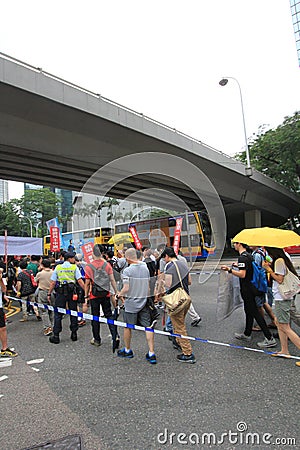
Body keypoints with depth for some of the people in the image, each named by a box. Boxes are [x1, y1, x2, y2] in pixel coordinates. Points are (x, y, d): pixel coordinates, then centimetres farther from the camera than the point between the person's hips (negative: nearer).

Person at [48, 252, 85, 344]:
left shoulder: (58, 267, 6)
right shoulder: (74, 267, 0)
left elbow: (53, 282, 4)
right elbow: (80, 281, -8)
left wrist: (49, 293, 12)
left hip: (60, 292, 1)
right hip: (71, 291, -1)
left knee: (58, 314, 7)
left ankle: (56, 336, 8)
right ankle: (74, 334, 17)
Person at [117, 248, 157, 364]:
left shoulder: (127, 270, -15)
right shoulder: (145, 268, 2)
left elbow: (126, 288, -19)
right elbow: (148, 287, 8)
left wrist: (119, 295, -1)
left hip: (131, 303, -5)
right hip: (144, 302, 5)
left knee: (127, 327, 13)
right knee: (148, 327, 6)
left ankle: (127, 350, 30)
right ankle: (151, 353, 6)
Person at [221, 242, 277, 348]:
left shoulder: (242, 257, -20)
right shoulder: (248, 255, 11)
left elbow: (242, 275, -26)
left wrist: (229, 269, -22)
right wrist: (237, 266, 23)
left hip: (247, 289, -10)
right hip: (251, 287, 10)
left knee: (254, 312, -5)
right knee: (249, 310, 18)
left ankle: (270, 339, 0)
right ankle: (247, 334, 31)